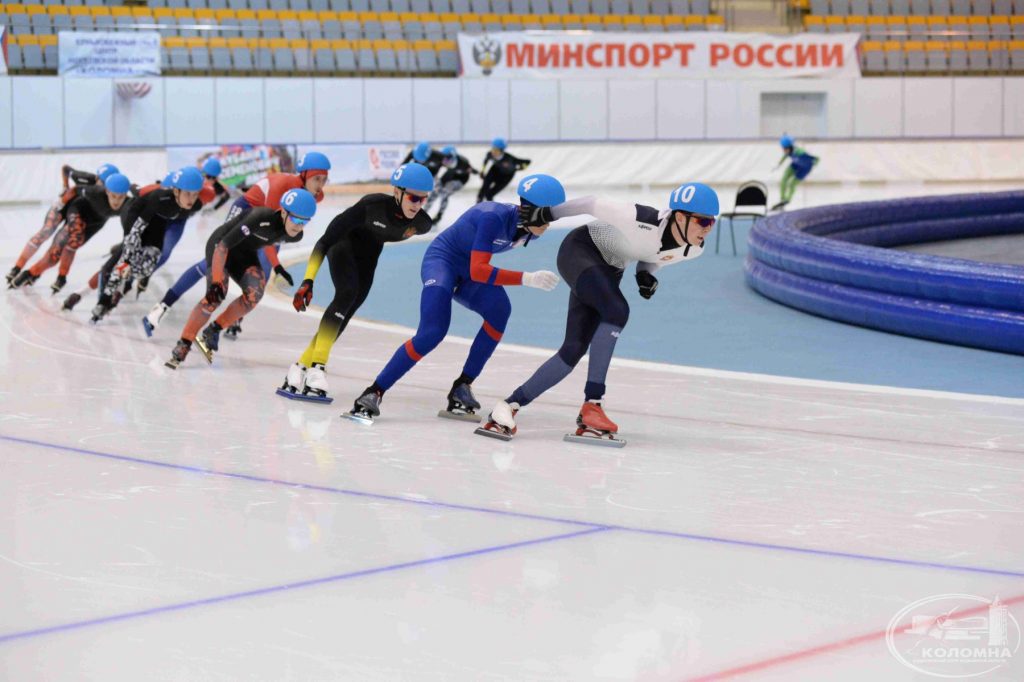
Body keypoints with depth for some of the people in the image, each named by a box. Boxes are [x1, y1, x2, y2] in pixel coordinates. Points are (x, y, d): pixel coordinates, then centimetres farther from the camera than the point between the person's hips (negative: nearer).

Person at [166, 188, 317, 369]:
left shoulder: (295, 236, -16)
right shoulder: (261, 218, -38)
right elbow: (223, 245, -34)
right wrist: (216, 281, -37)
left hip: (245, 252, 6)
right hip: (220, 244, -6)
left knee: (255, 292, -23)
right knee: (216, 295, -26)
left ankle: (212, 332, -7)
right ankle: (182, 346, -13)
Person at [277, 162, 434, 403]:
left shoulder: (421, 222, -25)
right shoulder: (372, 205, -37)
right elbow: (326, 240, -33)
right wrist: (308, 280, -38)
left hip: (368, 256, 5)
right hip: (344, 242, -5)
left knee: (344, 316, -2)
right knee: (347, 293, -29)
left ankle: (300, 368, 6)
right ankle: (317, 368, -36)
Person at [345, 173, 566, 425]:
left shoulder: (528, 228, -9)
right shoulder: (494, 217, -32)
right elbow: (478, 271, -36)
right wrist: (527, 279, -39)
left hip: (467, 271, 7)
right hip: (442, 260, -7)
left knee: (499, 309, -22)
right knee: (432, 333, -24)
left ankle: (462, 386, -13)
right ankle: (374, 393, -17)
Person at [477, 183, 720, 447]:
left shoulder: (694, 249, -13)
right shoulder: (646, 222, -35)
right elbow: (596, 206, -21)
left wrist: (646, 274, -11)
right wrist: (545, 214, -12)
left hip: (609, 269, 7)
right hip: (579, 250, -7)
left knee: (574, 350, -5)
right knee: (617, 310, -31)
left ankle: (509, 405, 0)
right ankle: (591, 404, -28)